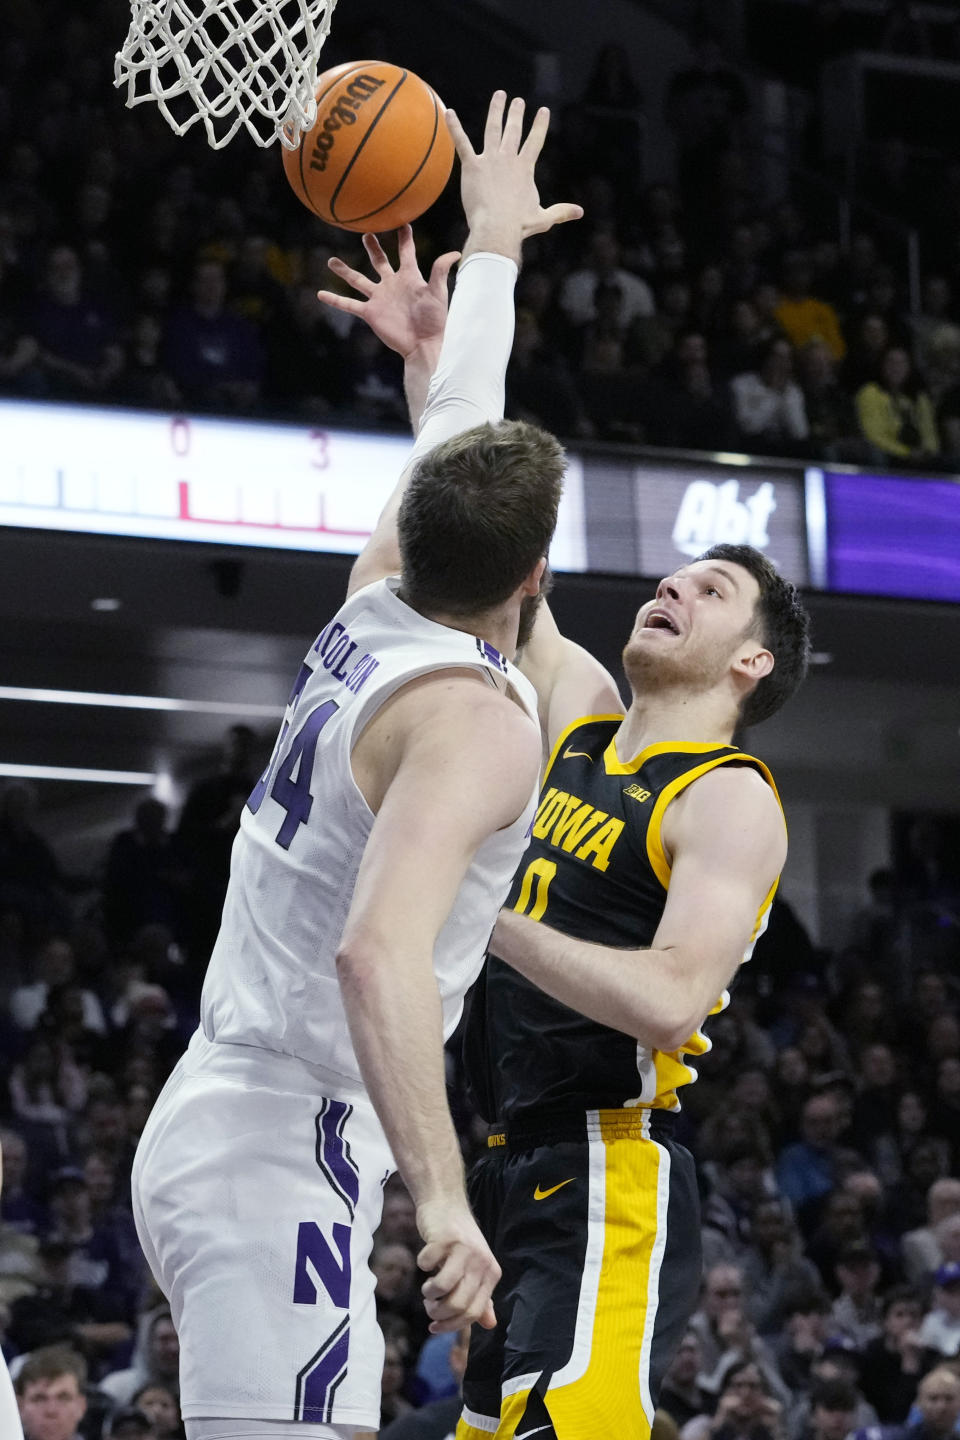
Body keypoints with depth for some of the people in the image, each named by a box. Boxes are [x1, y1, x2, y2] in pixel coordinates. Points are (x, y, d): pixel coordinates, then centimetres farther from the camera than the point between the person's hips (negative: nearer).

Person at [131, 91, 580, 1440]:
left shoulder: (372, 613, 10)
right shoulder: (476, 721, -15)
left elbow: (455, 428, 30)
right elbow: (379, 953, -29)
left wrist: (492, 241, 45)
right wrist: (445, 1200, -35)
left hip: (211, 1126, 10)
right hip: (285, 1158, -10)